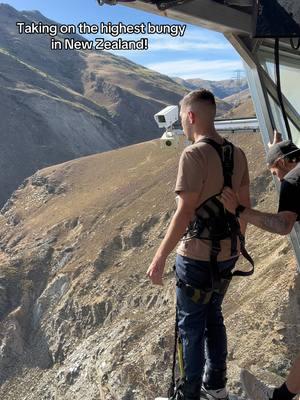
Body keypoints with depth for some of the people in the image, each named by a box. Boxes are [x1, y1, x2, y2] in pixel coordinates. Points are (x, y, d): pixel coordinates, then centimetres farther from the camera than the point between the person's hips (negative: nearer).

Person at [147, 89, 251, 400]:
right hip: (227, 254, 7)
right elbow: (244, 205, 10)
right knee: (213, 317, 23)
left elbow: (185, 213, -23)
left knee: (191, 326, 9)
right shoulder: (237, 154, 3)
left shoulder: (194, 155, -20)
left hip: (196, 257, -7)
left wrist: (160, 258, -16)